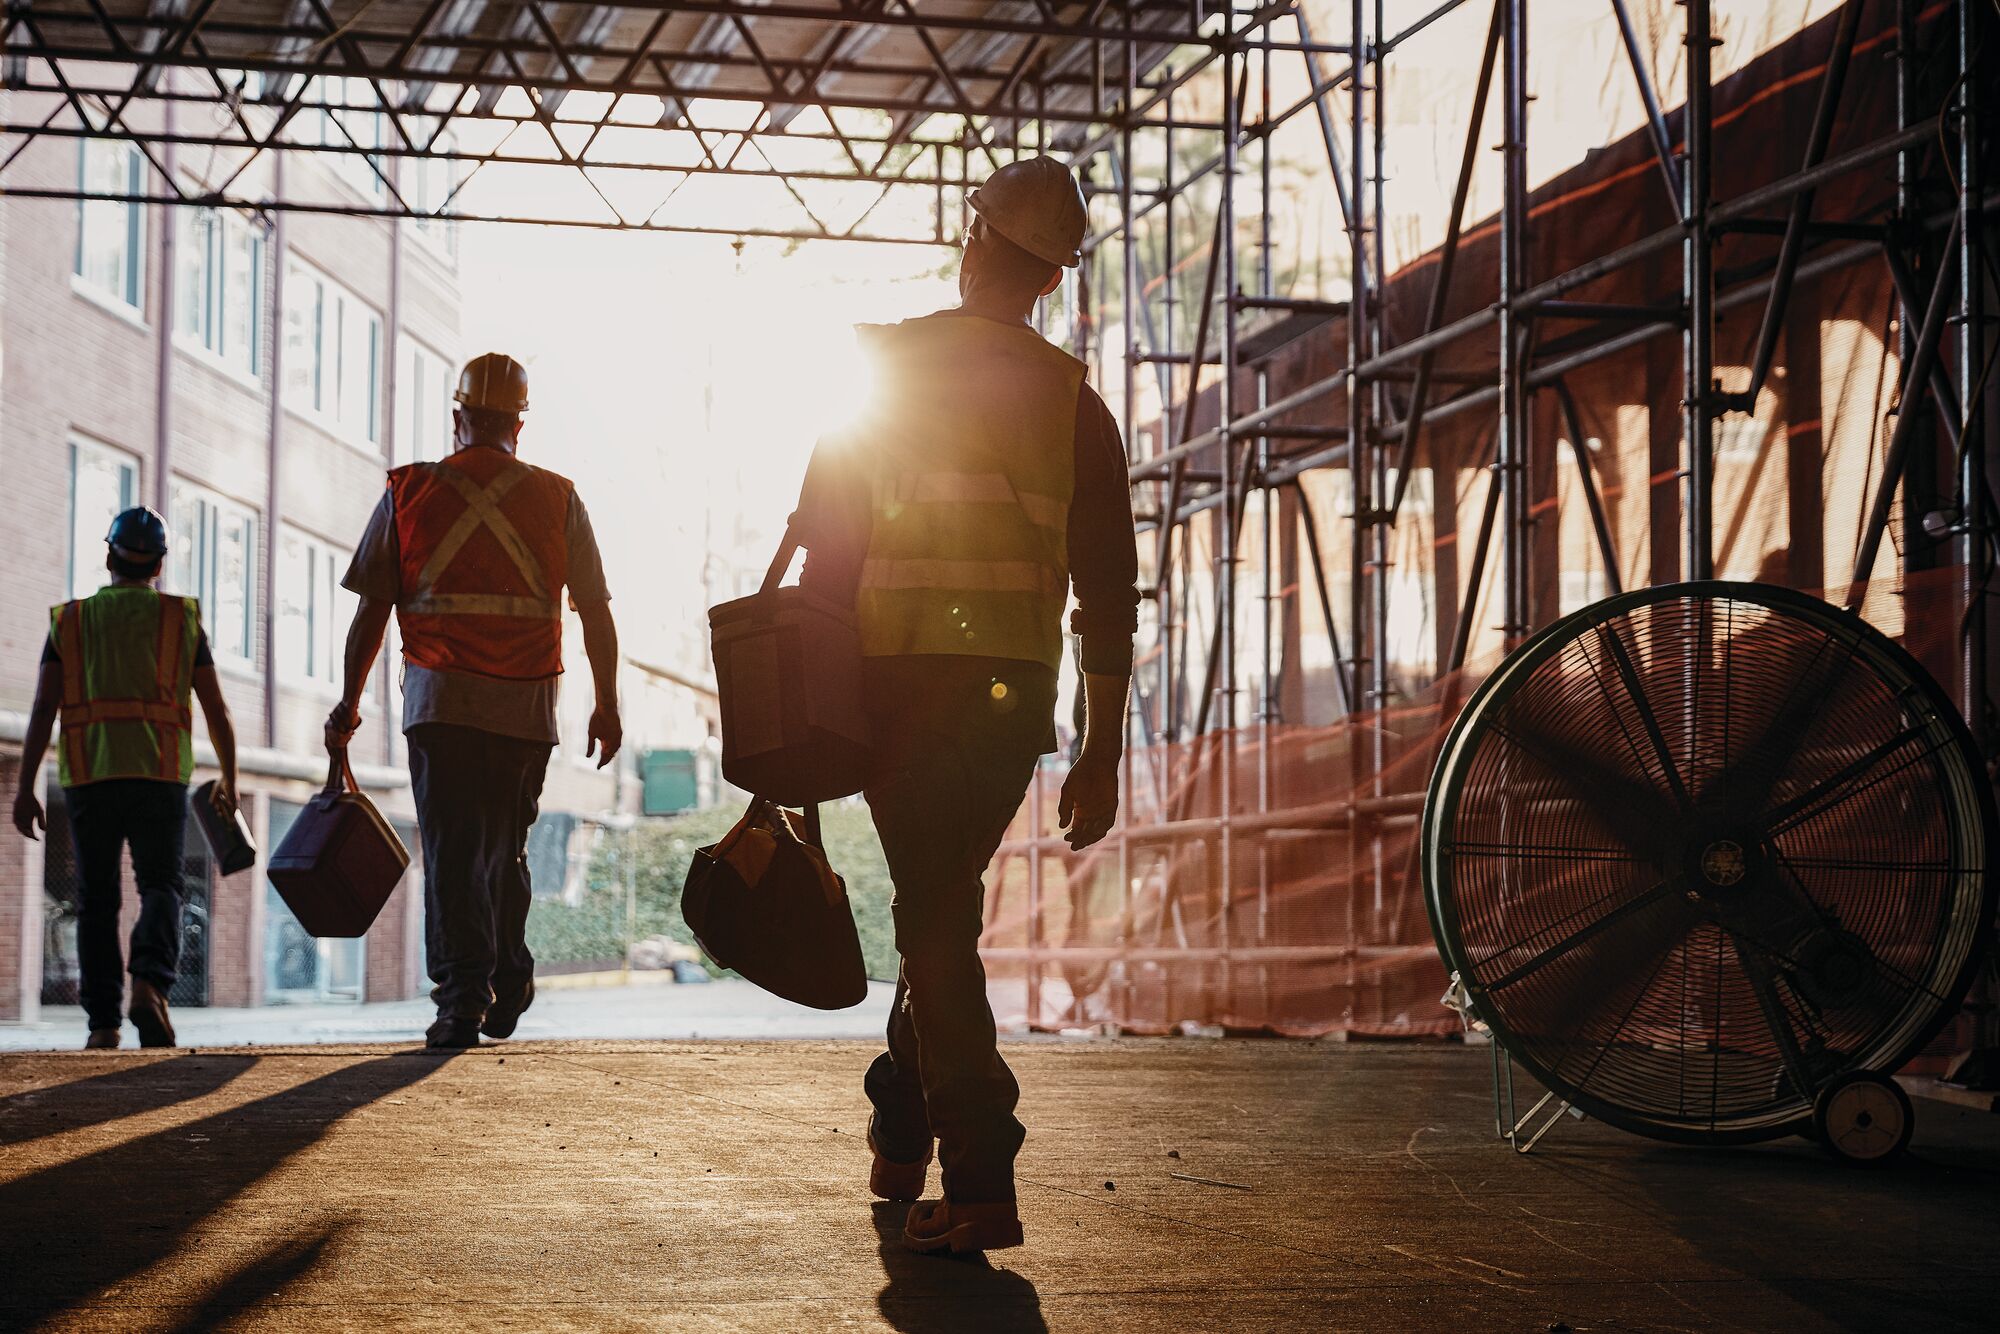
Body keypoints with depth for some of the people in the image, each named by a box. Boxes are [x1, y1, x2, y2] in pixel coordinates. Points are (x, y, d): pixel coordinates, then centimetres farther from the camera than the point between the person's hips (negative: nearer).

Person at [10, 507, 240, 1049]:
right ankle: (151, 984, -25)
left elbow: (43, 709, 2)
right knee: (159, 887, 1)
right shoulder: (182, 619, 9)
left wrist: (25, 789, -1)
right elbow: (217, 710, 8)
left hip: (88, 780, 1)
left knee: (98, 900, 8)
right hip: (159, 777, -1)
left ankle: (103, 1020, 3)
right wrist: (229, 780, 20)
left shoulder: (71, 620, 11)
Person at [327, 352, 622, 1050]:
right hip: (528, 705, 2)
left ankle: (463, 996, -9)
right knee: (504, 848, 17)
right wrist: (607, 705, 16)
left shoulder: (407, 493, 5)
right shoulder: (558, 499, 7)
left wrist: (347, 705, 13)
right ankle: (508, 984, 22)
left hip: (441, 698, -1)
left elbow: (370, 612, 5)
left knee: (452, 851, 0)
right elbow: (596, 613, 8)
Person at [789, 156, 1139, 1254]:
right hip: (1018, 689, 3)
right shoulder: (1073, 401, 7)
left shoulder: (886, 369, 0)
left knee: (935, 915, -3)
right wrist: (1102, 753, 9)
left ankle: (980, 1181, -11)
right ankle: (900, 1130, 30)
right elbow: (1108, 592, 5)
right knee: (945, 904, 19)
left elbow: (826, 548, -3)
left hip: (905, 678, -3)